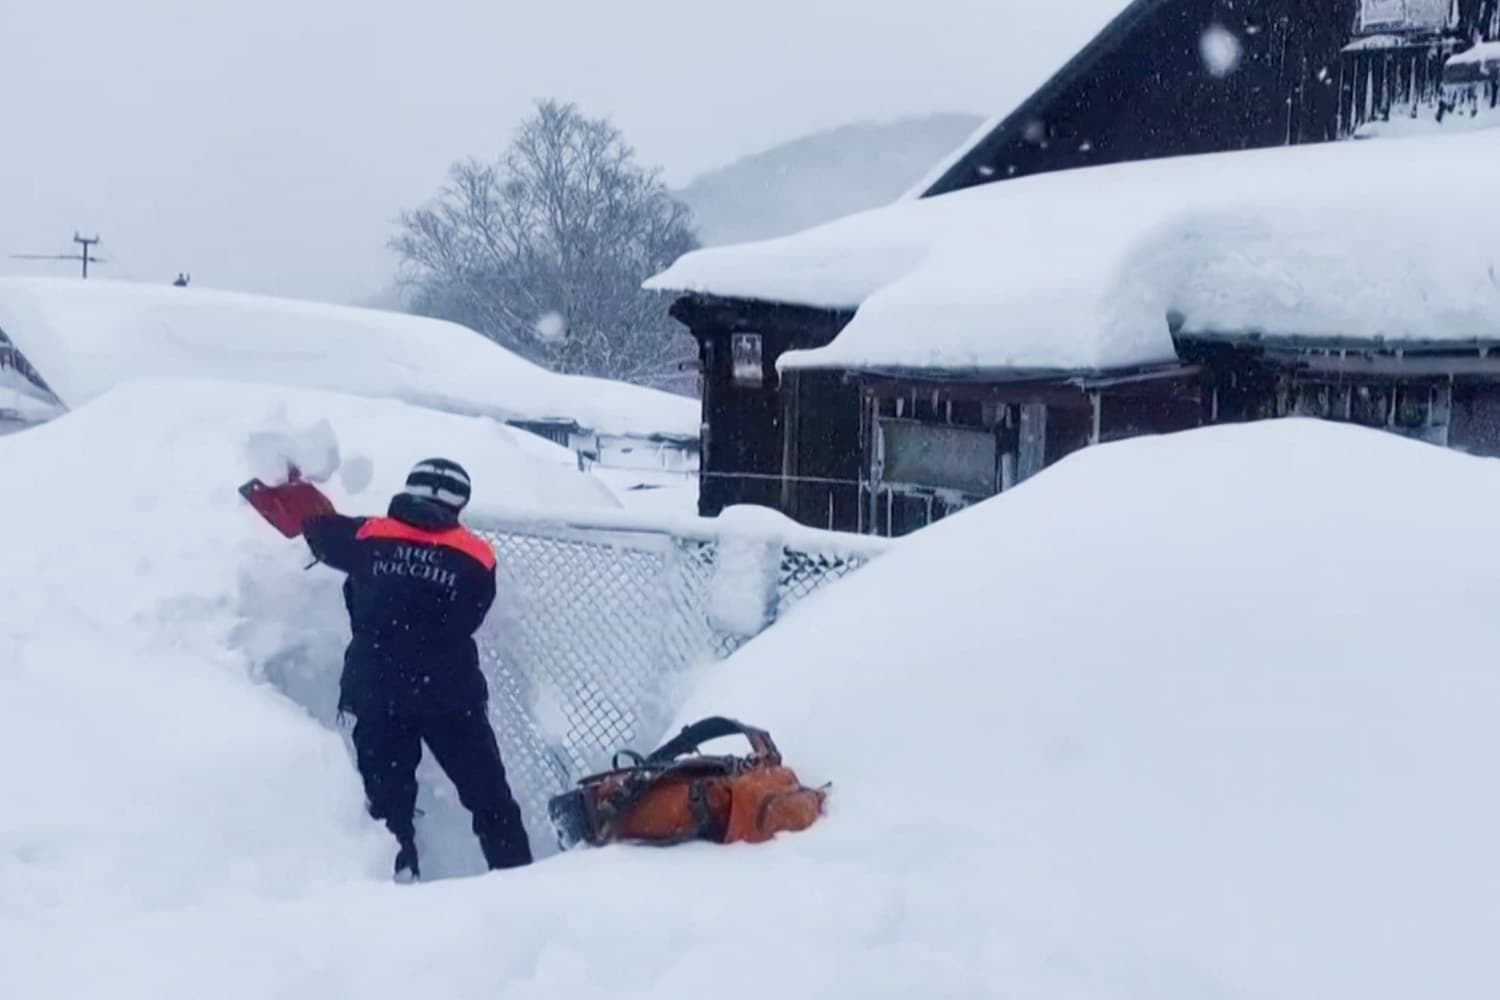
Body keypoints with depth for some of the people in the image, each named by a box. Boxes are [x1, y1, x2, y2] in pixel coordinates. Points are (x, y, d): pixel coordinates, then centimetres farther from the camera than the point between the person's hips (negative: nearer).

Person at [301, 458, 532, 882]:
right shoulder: (477, 559, -1)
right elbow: (464, 623, 6)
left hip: (374, 692, 1)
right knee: (487, 793, 7)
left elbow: (315, 526, 17)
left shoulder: (368, 537, 1)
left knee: (388, 796, 9)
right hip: (448, 695, -1)